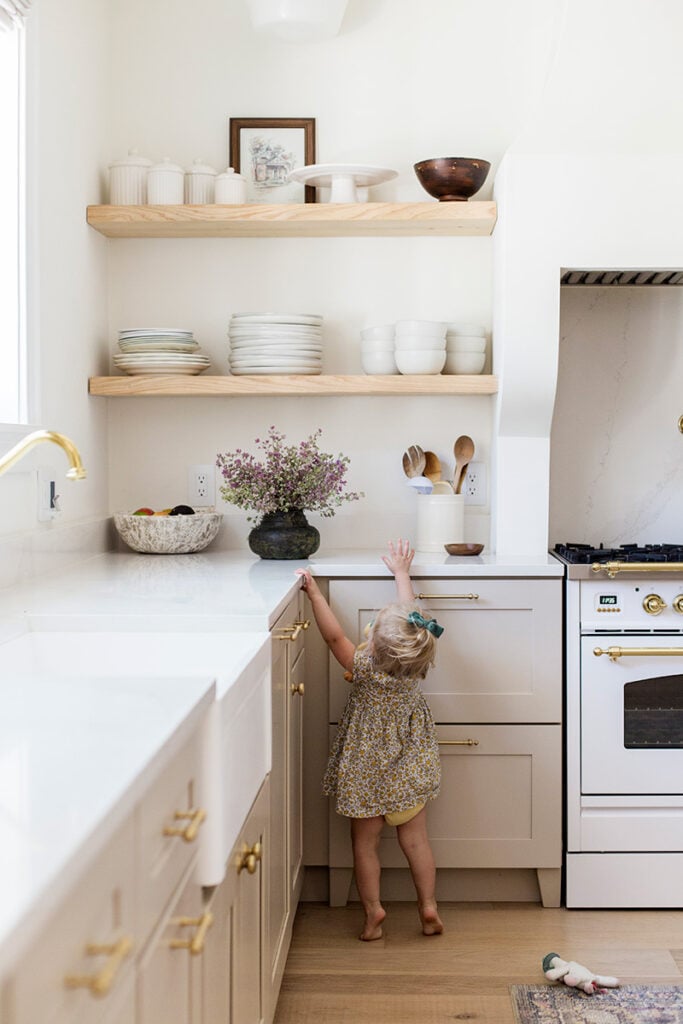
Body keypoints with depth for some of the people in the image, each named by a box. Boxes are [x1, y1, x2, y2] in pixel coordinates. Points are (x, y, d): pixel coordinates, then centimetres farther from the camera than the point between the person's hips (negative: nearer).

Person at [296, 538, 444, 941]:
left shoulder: (367, 669, -29)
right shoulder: (415, 656, -18)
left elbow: (334, 635, -22)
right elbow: (411, 611, -3)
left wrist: (314, 593, -14)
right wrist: (401, 571, 10)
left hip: (368, 770, -4)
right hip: (408, 770, 4)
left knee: (365, 841, 12)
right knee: (415, 839, 14)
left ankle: (373, 910, 13)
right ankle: (429, 907, 18)